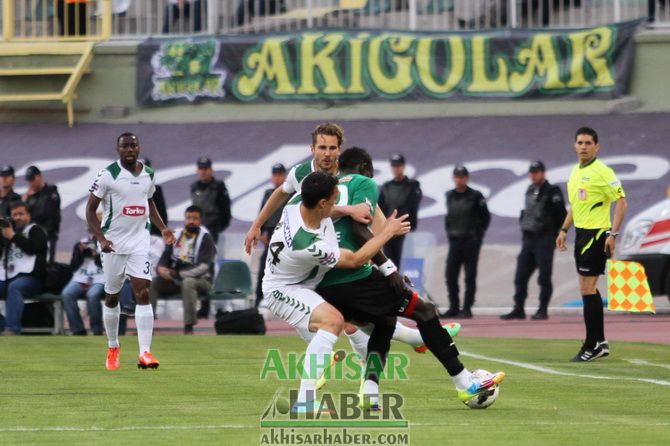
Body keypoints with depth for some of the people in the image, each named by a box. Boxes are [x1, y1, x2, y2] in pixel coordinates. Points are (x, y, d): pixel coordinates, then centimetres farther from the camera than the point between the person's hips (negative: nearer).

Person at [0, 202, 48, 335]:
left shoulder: (35, 230, 10)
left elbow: (33, 248, -10)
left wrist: (13, 236, -12)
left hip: (30, 277, -6)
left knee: (14, 287, -37)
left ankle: (13, 330, -46)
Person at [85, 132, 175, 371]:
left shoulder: (148, 174, 6)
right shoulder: (107, 175, -9)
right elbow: (90, 209, -6)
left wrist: (162, 228, 10)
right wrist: (101, 238, -17)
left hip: (140, 242, 2)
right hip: (113, 243, -2)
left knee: (143, 293, -12)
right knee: (112, 297, 9)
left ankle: (145, 352, -17)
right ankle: (112, 347, 29)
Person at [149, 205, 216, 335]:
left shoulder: (205, 238, -7)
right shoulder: (176, 235, 10)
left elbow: (203, 267, -17)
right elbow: (165, 257, 12)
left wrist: (178, 274, -23)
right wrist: (161, 268, -14)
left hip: (200, 279, -6)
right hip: (175, 279, 6)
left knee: (188, 282, -39)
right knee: (152, 284, -15)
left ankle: (189, 328, -39)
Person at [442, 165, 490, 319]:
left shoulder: (475, 196, -3)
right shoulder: (450, 196, 11)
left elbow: (485, 217, 1)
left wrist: (478, 234, -2)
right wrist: (449, 232, 11)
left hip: (471, 242, -5)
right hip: (454, 241, 5)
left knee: (470, 276, -3)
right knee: (450, 275, 1)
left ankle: (467, 308, 0)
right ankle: (453, 307, 9)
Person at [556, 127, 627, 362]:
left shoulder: (601, 172, -12)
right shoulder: (575, 172, 14)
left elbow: (621, 201, -15)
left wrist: (613, 233, -21)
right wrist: (564, 230, 20)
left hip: (596, 234, -9)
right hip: (581, 234, 9)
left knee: (587, 289, -9)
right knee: (589, 290, 11)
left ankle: (592, 345, -4)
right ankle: (599, 342, 17)